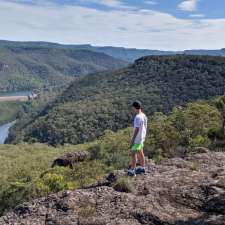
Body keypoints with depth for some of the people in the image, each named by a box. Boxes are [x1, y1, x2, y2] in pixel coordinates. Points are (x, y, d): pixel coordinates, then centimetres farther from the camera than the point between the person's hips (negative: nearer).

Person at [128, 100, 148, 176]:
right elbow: (145, 127, 12)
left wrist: (132, 139, -19)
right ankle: (142, 168, 29)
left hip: (137, 138, -9)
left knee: (133, 153, -2)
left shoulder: (138, 117, -24)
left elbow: (137, 129, -24)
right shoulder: (143, 115, 4)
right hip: (142, 138, 9)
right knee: (140, 152, 18)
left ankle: (132, 171, 3)